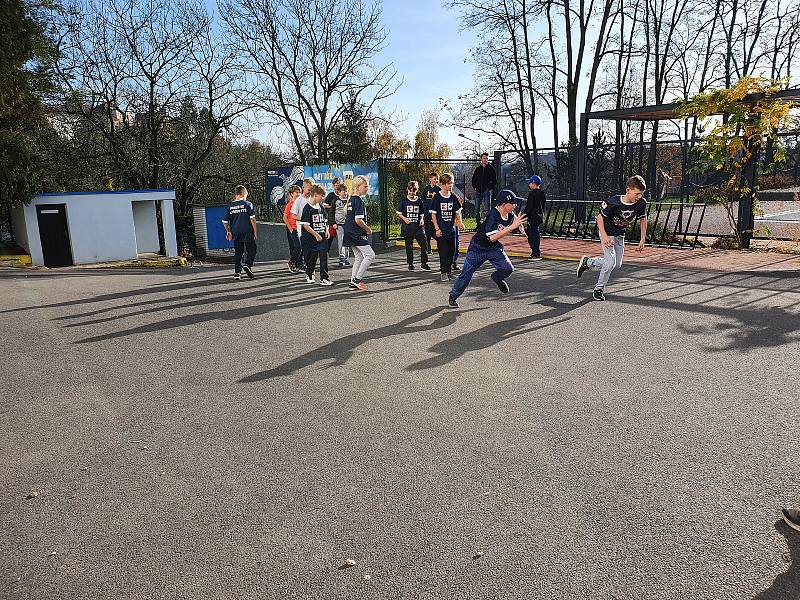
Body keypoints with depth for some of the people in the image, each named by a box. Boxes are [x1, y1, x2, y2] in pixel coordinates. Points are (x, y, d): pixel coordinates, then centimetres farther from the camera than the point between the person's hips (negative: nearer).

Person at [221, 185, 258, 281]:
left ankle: (237, 272, 6)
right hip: (248, 232, -4)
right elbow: (252, 219, -8)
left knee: (238, 252, 10)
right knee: (251, 250, 7)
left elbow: (224, 221, 9)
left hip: (236, 233, 4)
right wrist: (255, 231, -1)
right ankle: (247, 265, -15)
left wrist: (228, 231, 21)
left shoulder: (230, 206, 8)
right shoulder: (247, 204, -3)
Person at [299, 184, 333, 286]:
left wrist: (326, 230, 4)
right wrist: (316, 235, -16)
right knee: (311, 258, 7)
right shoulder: (307, 208, -11)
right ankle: (309, 275, 30)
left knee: (324, 258, -4)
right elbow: (305, 225, -15)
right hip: (311, 239, -5)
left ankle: (324, 278, -3)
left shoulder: (322, 207, 9)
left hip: (322, 238, 5)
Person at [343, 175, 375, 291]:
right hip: (357, 234, -10)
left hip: (350, 233, 10)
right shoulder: (358, 201, -16)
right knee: (370, 255, -7)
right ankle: (357, 279, -6)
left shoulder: (351, 200, 14)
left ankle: (353, 281, 19)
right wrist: (368, 229, -8)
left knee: (359, 257, 16)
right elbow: (358, 220, -23)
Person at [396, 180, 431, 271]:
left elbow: (422, 213, 15)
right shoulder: (403, 201, 1)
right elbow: (398, 213, 5)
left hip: (418, 226, 1)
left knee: (424, 243, -9)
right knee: (409, 246, 7)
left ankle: (424, 263, 3)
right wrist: (405, 218, -11)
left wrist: (422, 219, -5)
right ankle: (410, 264, 20)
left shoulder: (419, 201, 6)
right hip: (407, 227, -1)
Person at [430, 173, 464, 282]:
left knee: (451, 251, 10)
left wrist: (459, 223, -5)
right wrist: (437, 228, -10)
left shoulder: (453, 197, 5)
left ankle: (449, 270, 23)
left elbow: (457, 212, 12)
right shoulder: (437, 197, -6)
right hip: (441, 231, -4)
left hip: (451, 229, 4)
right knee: (443, 252, -1)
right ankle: (444, 272, 6)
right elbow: (433, 214, -5)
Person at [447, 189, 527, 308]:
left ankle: (497, 278, 23)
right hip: (478, 248, -6)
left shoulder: (510, 215, -9)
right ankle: (453, 297, 21)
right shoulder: (493, 215, -31)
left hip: (494, 248, 6)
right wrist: (512, 226, -43)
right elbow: (493, 237, -43)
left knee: (508, 268, -12)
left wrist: (518, 224, -10)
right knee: (466, 274, 1)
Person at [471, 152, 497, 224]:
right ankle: (478, 223, 13)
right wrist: (475, 187, 6)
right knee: (477, 209, 4)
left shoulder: (491, 169, 2)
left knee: (488, 208, -4)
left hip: (487, 191, -3)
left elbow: (494, 181, 2)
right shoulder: (477, 169, 12)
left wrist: (489, 188, -7)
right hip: (478, 192, 3)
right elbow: (473, 180, 20)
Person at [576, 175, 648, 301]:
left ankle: (587, 262, 31)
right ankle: (598, 289, 2)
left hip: (620, 236, 6)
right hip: (608, 233, -6)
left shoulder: (641, 203, -17)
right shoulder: (613, 202, -30)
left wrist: (642, 240, -1)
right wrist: (604, 237, -27)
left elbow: (643, 219, 0)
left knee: (617, 265, 11)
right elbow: (600, 217, -18)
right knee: (611, 262, -18)